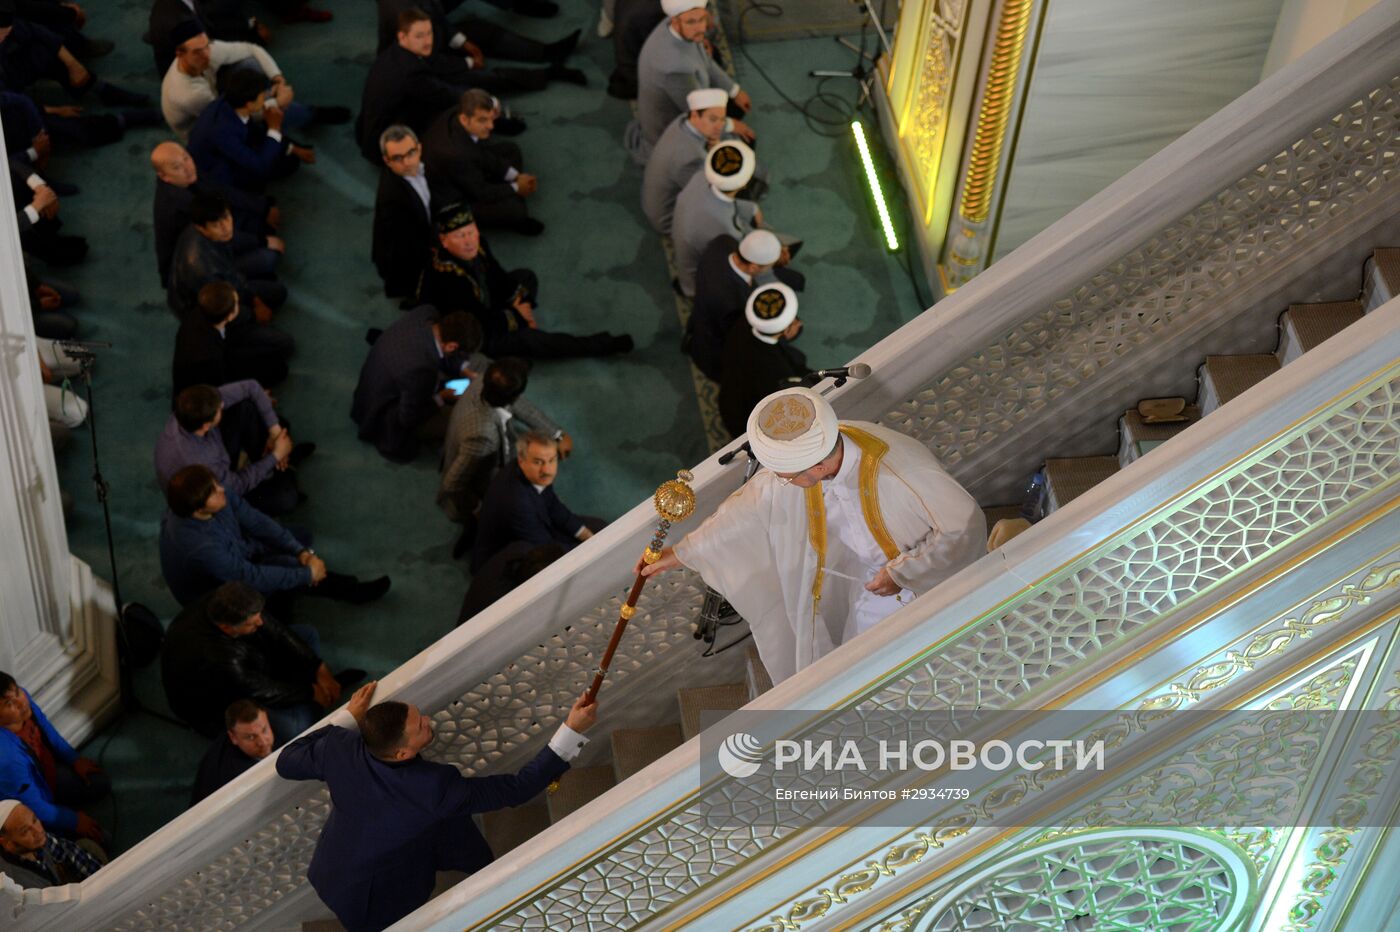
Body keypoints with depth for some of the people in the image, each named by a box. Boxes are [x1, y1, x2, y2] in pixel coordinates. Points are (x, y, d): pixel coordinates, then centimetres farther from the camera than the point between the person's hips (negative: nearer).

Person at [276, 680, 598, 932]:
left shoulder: (339, 748, -27)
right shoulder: (435, 788, -39)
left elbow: (286, 762, -6)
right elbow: (517, 789, -32)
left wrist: (349, 719, -4)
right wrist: (572, 730, -31)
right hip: (382, 904, -5)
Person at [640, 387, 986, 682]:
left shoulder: (897, 473, -43)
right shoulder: (798, 456, -24)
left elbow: (966, 525, -32)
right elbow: (750, 506, -8)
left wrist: (901, 573, -27)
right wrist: (680, 553, -1)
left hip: (929, 577, -5)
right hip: (870, 575, 5)